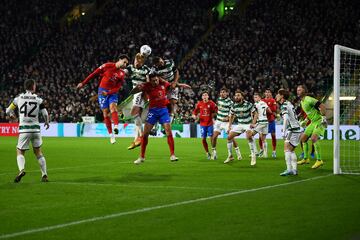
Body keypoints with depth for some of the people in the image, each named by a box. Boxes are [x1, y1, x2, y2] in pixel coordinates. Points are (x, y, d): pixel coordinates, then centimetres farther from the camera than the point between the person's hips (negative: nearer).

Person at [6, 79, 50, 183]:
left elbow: (8, 111, 8)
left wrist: (12, 115, 31)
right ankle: (44, 175, 15)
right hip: (35, 128, 1)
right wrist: (47, 122, 20)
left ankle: (21, 169, -20)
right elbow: (45, 114, -2)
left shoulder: (18, 98, 0)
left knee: (20, 152, 8)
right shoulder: (38, 99, -1)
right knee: (38, 152, 16)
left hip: (24, 129, -1)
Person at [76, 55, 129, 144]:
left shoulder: (122, 74, 1)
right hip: (102, 91, -1)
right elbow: (94, 73, -1)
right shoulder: (108, 66, -6)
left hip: (112, 92, 1)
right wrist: (83, 83, -1)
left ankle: (116, 126, -45)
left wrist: (108, 92, -19)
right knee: (105, 112, -4)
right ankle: (111, 135, 0)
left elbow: (118, 88, -1)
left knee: (113, 107, -26)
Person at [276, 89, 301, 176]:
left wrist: (284, 132, -27)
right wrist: (285, 128, 30)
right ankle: (294, 169, 14)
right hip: (297, 129, 10)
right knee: (291, 150, 15)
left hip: (293, 130, -10)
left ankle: (289, 169, -23)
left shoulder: (284, 105, -11)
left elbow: (286, 118, -24)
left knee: (287, 148, -15)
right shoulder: (289, 103, 18)